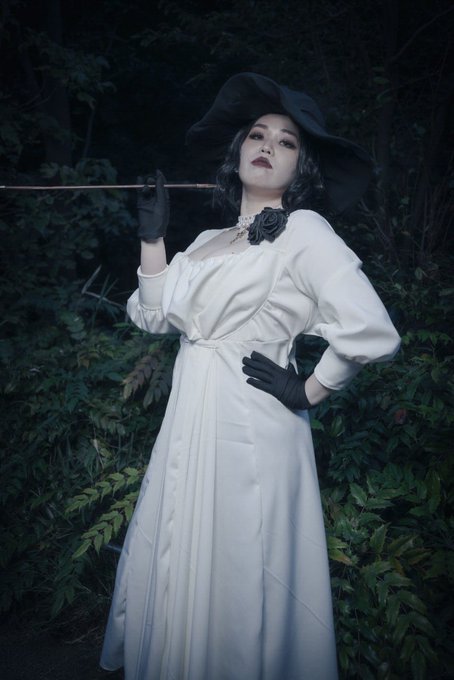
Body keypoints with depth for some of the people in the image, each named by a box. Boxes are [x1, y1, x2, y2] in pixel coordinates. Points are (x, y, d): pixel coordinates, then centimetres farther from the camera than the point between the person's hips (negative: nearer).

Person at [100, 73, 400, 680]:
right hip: (190, 424, 7)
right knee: (176, 570, 19)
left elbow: (372, 333, -20)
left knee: (235, 575, 7)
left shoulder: (302, 231, -10)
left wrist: (308, 393, -10)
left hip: (250, 431, -7)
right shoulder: (211, 241, 14)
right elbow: (157, 314, 9)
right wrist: (152, 237, 5)